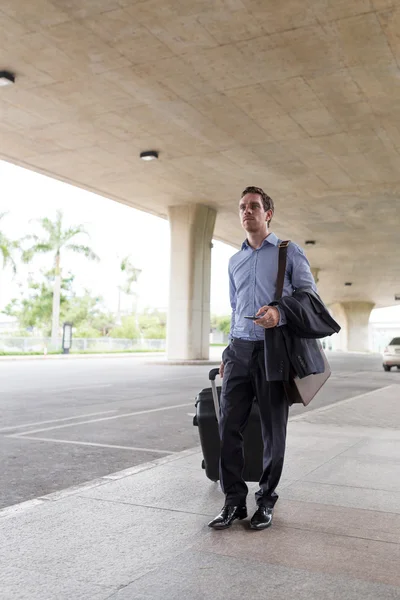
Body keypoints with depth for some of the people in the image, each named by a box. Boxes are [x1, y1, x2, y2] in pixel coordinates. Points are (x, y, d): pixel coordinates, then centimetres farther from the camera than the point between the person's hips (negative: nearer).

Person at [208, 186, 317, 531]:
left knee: (273, 430, 3)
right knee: (229, 425, -3)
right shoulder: (235, 261, 19)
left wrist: (280, 313, -20)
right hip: (240, 350, 4)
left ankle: (266, 500, 18)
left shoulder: (290, 252, 4)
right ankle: (234, 501, 8)